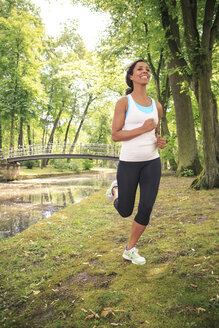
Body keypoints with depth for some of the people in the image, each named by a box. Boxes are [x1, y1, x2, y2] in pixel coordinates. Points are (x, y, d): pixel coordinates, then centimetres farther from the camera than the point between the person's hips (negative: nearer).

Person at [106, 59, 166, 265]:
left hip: (152, 162, 4)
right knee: (125, 211, 6)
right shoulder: (124, 102, -4)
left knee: (146, 208, 1)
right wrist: (143, 128, -18)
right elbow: (115, 135, -10)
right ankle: (116, 189, 41)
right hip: (128, 162, -4)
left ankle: (130, 250, 21)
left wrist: (159, 140, 1)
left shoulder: (156, 106, 10)